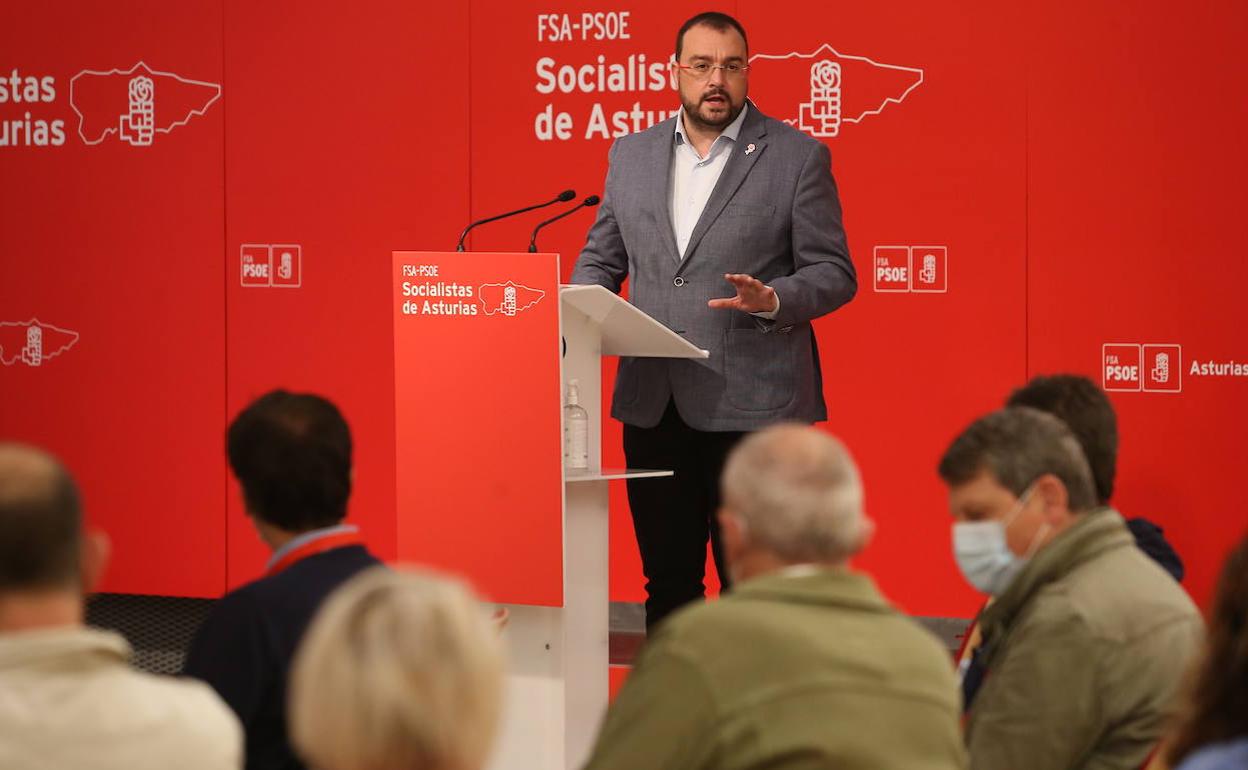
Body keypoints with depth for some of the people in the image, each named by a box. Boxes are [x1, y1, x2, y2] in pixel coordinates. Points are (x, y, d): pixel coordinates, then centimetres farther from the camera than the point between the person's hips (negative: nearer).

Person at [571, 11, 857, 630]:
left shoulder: (798, 157, 0)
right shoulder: (631, 155, 13)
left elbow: (833, 274, 0)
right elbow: (600, 259, 18)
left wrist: (774, 301, -20)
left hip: (751, 407, -4)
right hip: (653, 406, 4)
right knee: (667, 580, 10)